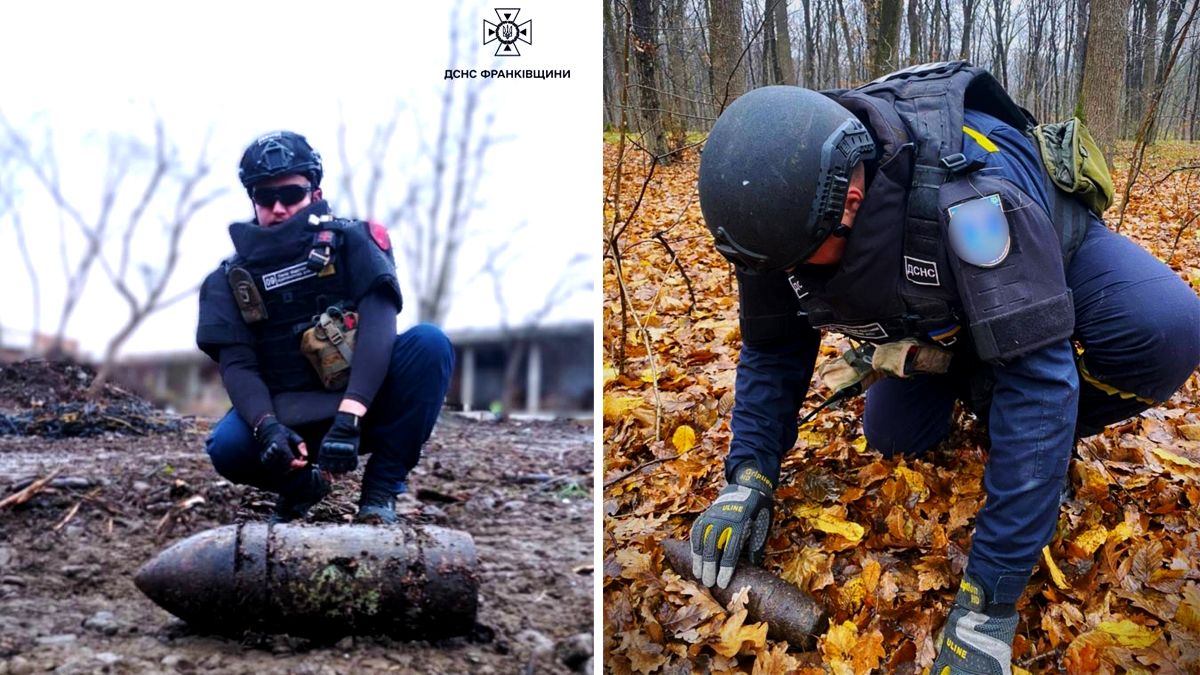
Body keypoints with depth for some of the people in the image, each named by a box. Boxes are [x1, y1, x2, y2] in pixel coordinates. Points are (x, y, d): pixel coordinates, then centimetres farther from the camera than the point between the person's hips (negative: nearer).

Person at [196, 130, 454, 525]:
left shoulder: (352, 243, -2)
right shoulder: (232, 279, 4)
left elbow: (378, 326, -16)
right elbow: (237, 364, -7)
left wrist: (350, 417, -32)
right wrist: (268, 427, -30)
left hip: (362, 405, 0)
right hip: (291, 418, 1)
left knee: (429, 342, -26)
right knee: (228, 448, -30)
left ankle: (381, 490, -16)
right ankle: (300, 487, 5)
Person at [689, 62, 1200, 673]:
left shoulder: (964, 187, -47)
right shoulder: (782, 201, -28)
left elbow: (1035, 374, -48)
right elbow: (772, 349, -12)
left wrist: (988, 601, -48)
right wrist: (748, 477, -28)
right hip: (939, 306, 5)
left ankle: (1051, 440, -5)